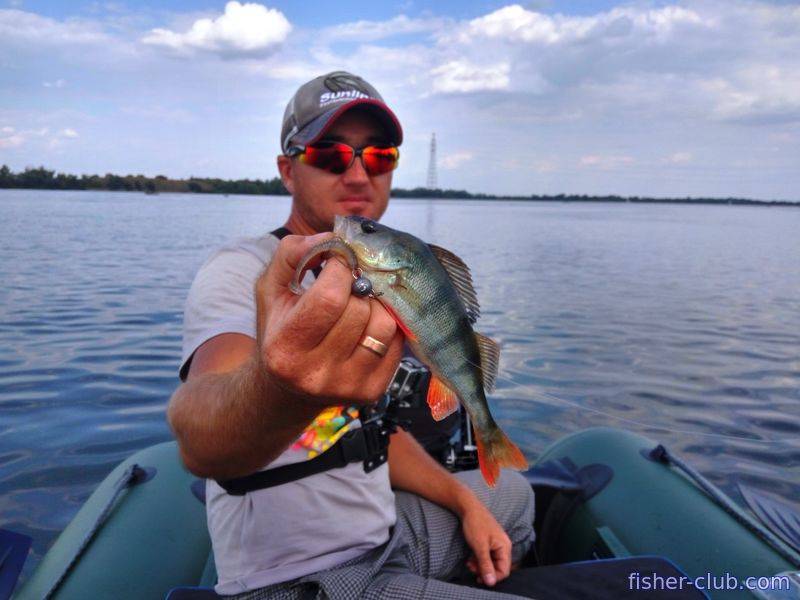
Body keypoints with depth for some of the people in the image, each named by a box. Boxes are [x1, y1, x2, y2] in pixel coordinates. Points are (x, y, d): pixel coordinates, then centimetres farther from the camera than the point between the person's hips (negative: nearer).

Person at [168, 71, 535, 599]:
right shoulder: (238, 273, -20)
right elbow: (200, 442, -41)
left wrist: (466, 502, 8)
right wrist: (277, 390, -62)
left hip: (386, 532, 8)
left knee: (512, 495, 26)